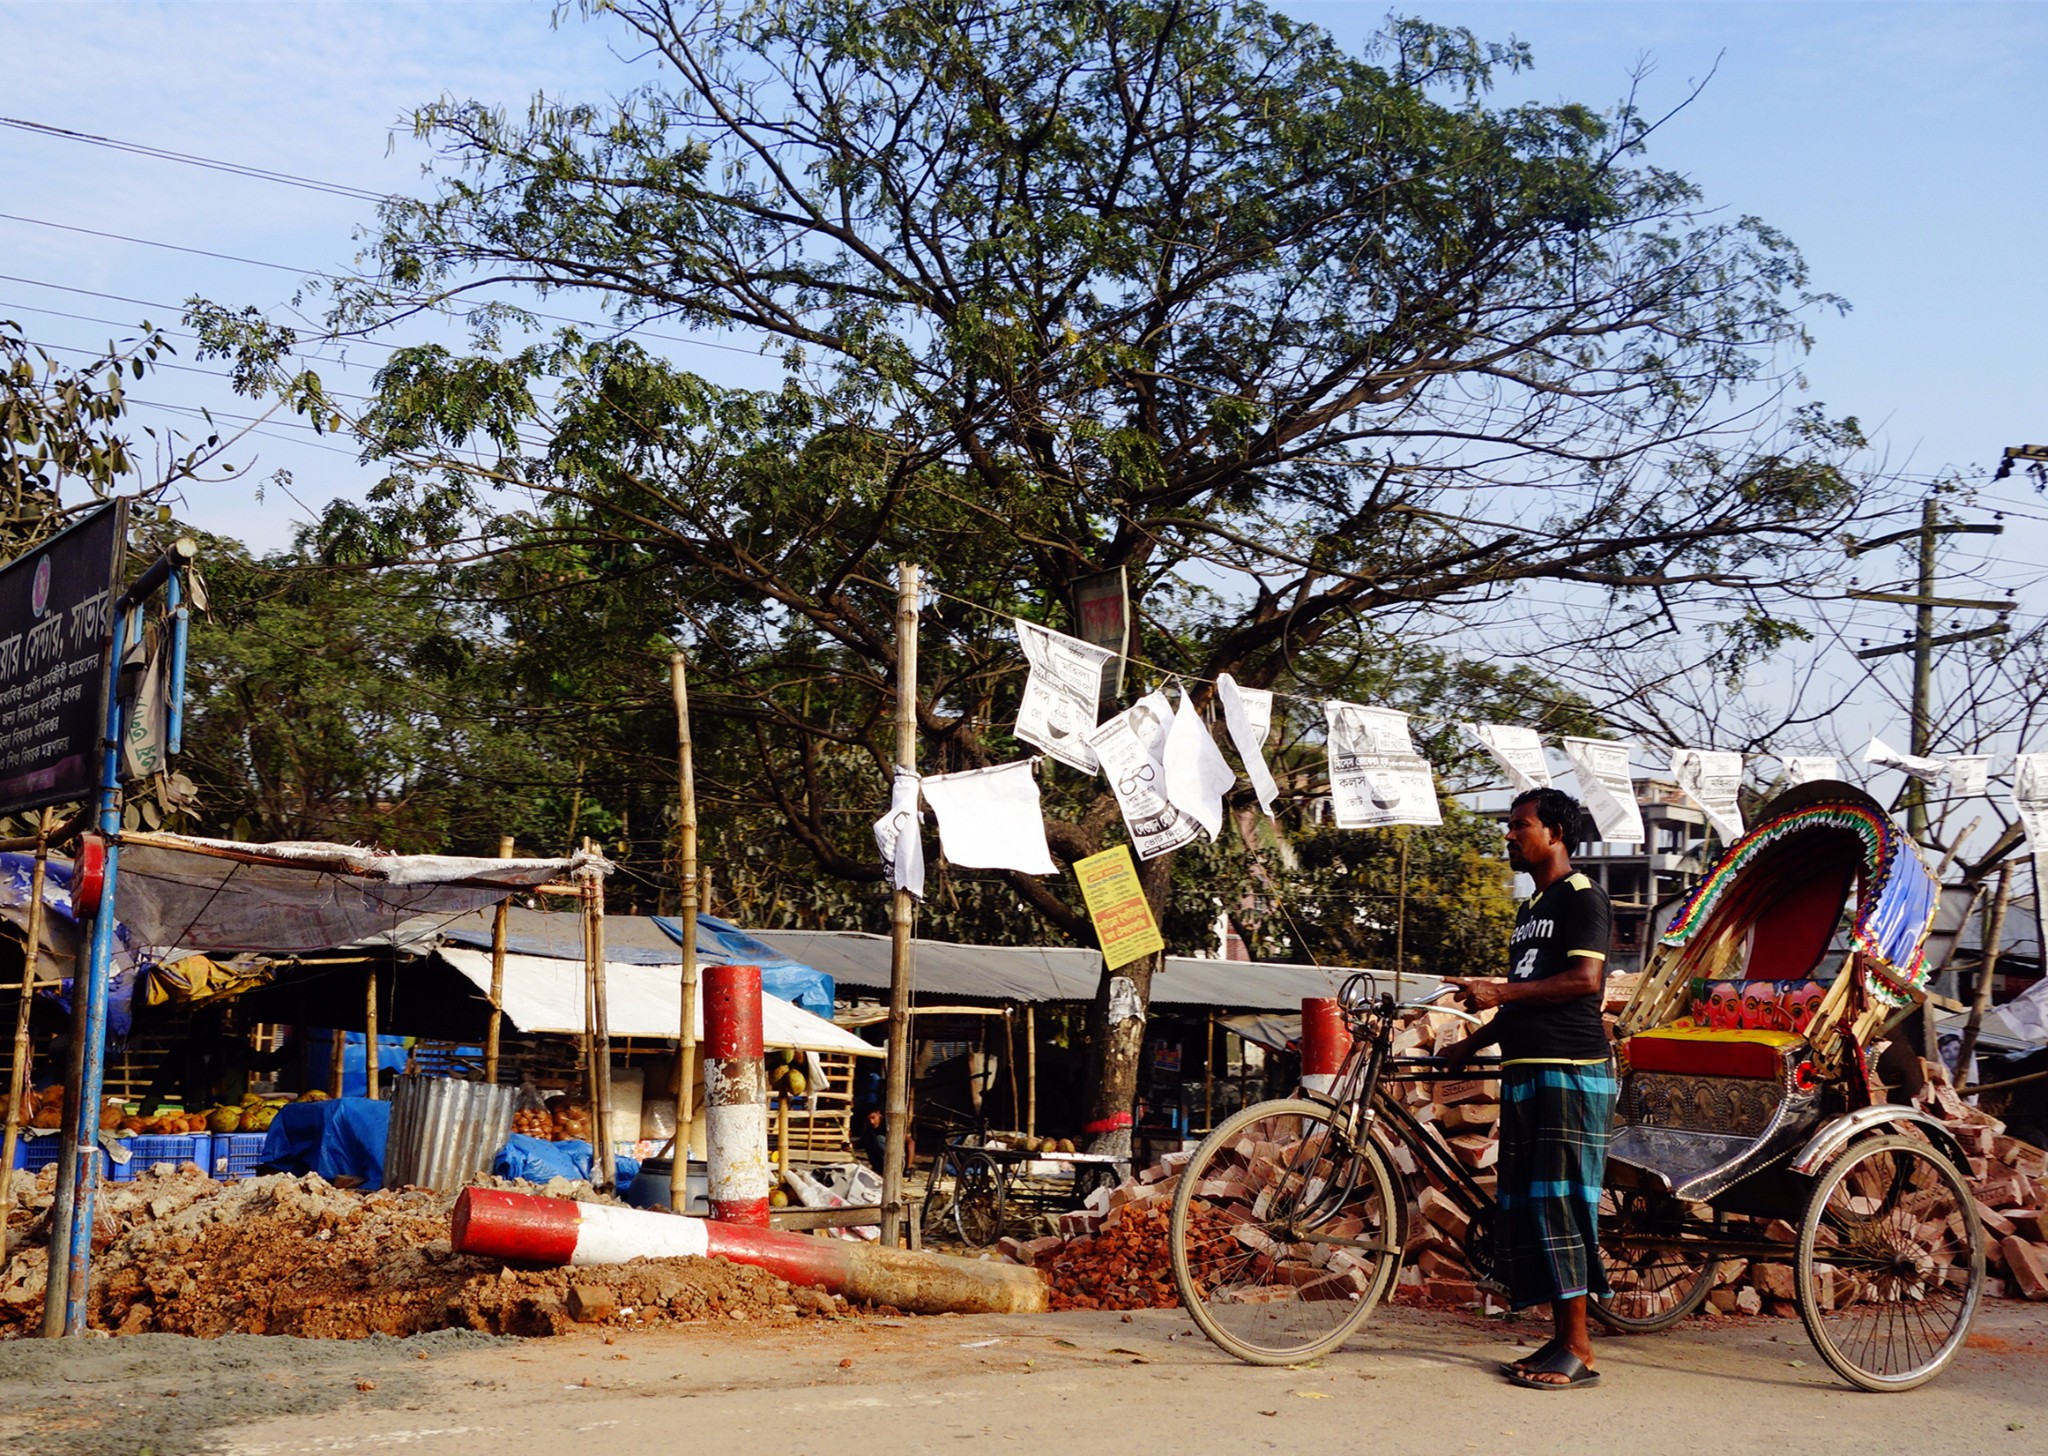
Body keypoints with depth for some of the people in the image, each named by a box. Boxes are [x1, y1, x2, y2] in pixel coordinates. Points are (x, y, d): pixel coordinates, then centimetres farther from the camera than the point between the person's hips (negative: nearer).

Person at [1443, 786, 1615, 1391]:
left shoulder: (1582, 896, -5)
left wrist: (1501, 990, -20)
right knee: (1523, 1205, 6)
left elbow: (1584, 979, -17)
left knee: (1558, 1200, -10)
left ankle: (1578, 1350, -6)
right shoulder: (1529, 909, 22)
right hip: (1525, 1071, 9)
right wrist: (1472, 1044, 21)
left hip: (1571, 1073, -9)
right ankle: (1560, 1340, 12)